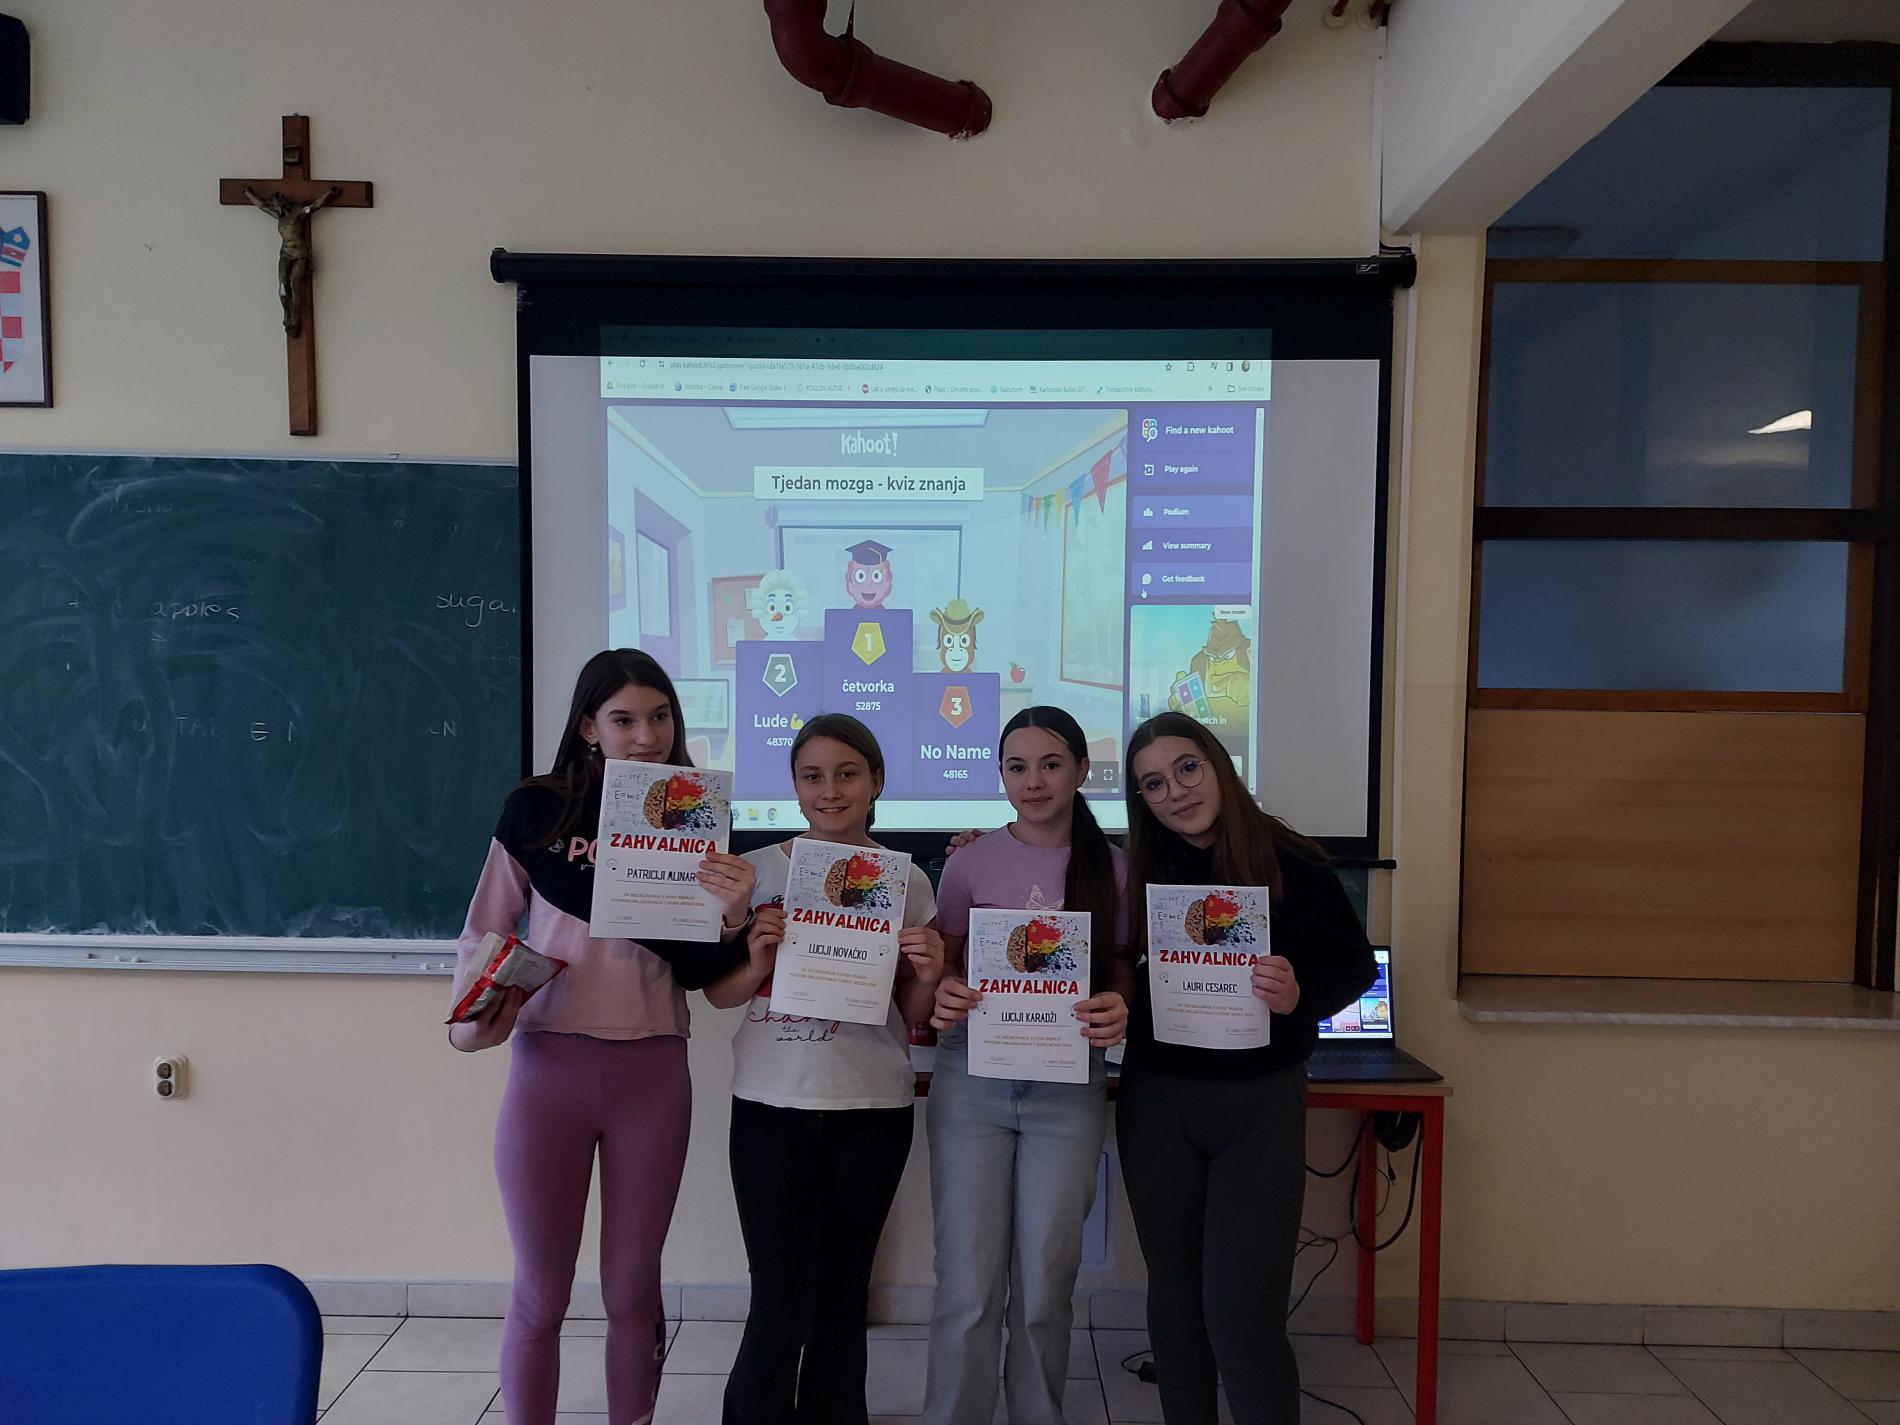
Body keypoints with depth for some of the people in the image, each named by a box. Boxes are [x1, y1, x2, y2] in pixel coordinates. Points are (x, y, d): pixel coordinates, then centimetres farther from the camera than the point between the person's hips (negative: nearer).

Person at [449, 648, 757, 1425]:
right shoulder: (535, 808, -5)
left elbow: (698, 970, -3)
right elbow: (484, 932, 4)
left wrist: (730, 915, -22)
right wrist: (475, 1011, -13)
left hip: (653, 1075, 1)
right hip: (548, 1068, -1)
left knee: (632, 1289, 15)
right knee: (540, 1293, 12)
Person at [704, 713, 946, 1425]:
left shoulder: (907, 881, 1)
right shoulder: (759, 870, 0)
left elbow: (911, 1017, 6)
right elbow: (718, 993, 5)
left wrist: (929, 976, -15)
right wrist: (758, 960, -14)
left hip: (873, 1108, 1)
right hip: (771, 1104, -1)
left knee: (842, 1295, 14)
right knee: (780, 1306, 1)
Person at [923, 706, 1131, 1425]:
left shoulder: (1112, 868, 1)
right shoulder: (971, 862, 0)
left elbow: (1125, 970, 7)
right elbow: (944, 964, 6)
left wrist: (1119, 1007, -15)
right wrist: (943, 995, -16)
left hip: (1068, 1088, 1)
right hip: (972, 1077, 0)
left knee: (1046, 1283, 10)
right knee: (968, 1282, 3)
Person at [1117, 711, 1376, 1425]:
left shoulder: (1290, 863, -10)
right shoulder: (1137, 872, -4)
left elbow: (1357, 966, -3)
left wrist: (1298, 996, -23)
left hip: (1260, 1102, -2)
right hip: (1157, 1100, 3)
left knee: (1242, 1313, -3)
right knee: (1176, 1296, 15)